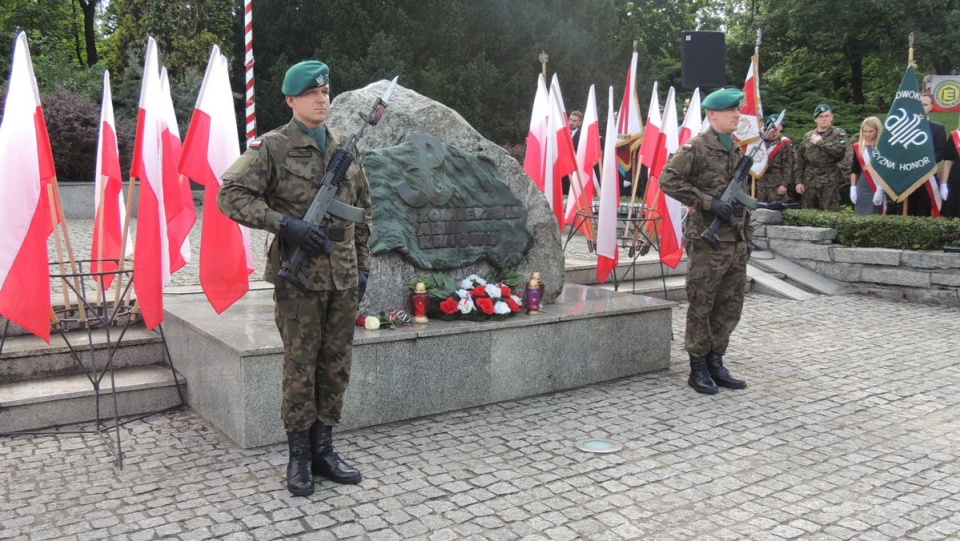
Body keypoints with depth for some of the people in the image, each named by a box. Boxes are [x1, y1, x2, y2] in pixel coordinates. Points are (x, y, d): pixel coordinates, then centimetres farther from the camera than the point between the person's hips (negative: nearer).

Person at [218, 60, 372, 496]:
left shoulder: (345, 148, 12)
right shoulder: (272, 147, -4)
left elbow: (363, 210, 18)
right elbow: (231, 195, -10)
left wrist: (363, 263, 12)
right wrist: (285, 223, -19)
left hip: (344, 277, 5)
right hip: (298, 276, -5)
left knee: (336, 367, 10)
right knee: (300, 369, 3)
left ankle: (323, 450, 24)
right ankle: (299, 457, 17)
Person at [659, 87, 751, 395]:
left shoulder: (738, 149, 16)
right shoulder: (697, 147, -8)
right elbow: (668, 180, -17)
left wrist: (747, 230, 19)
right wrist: (709, 202, -20)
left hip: (736, 241, 8)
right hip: (707, 240, -8)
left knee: (730, 306, 12)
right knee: (701, 306, 1)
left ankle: (716, 363, 23)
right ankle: (698, 369, 11)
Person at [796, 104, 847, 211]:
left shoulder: (838, 133, 2)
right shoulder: (808, 136, 12)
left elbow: (841, 151, -17)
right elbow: (800, 159, 12)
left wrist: (821, 142, -11)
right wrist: (799, 181, 5)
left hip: (829, 182, -4)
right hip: (809, 181, 4)